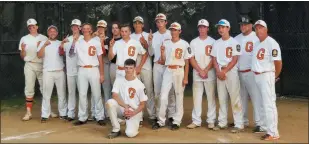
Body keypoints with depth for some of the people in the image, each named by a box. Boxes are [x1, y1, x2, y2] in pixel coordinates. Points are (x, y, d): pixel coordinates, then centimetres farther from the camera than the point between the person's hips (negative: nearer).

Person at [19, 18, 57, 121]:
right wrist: (23, 49, -14)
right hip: (29, 66, 0)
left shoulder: (44, 38, 7)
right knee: (29, 89, 1)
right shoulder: (24, 39, 6)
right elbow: (23, 57, 5)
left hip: (42, 65, 0)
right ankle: (29, 112, 6)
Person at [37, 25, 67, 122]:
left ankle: (63, 113, 15)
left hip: (60, 72, 2)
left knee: (62, 94, 6)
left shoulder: (60, 43, 11)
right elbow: (39, 56, -6)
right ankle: (45, 115, 6)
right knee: (46, 94, 1)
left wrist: (62, 45, -21)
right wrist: (44, 45, -16)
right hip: (48, 72, -1)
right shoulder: (43, 43, 7)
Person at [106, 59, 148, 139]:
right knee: (110, 102, -29)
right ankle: (116, 130, -13)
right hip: (122, 108, 3)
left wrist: (133, 113, -20)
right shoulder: (119, 80, -2)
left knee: (130, 133, -25)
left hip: (135, 112, -3)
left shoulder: (140, 85, -10)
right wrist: (126, 107, -23)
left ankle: (134, 124, 14)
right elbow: (115, 96, -12)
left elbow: (142, 104, -6)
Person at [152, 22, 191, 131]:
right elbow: (163, 61, 9)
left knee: (179, 96, 5)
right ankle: (161, 121, 11)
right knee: (163, 96, 1)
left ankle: (177, 121, 15)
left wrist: (185, 77, -8)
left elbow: (187, 62, -3)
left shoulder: (184, 44, -3)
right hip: (167, 71, 3)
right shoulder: (166, 43, 8)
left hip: (179, 71, -3)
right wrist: (162, 51, -8)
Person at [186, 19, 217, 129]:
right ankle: (196, 121, 9)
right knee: (197, 97, 3)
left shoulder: (212, 42, 3)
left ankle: (211, 121, 9)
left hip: (210, 74, -2)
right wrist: (200, 71, -9)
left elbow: (214, 58, -3)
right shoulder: (193, 42, 8)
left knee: (211, 97, 2)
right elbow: (191, 59, 2)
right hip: (197, 74, 2)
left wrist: (206, 70, -12)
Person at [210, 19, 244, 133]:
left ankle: (239, 124, -2)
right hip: (219, 73, 5)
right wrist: (218, 72, -6)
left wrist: (224, 71, -15)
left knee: (235, 99, -6)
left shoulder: (234, 42, -4)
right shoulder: (216, 43, 12)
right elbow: (214, 59, 9)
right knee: (222, 99, 9)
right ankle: (222, 123, 17)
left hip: (231, 72, -5)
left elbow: (234, 60, -10)